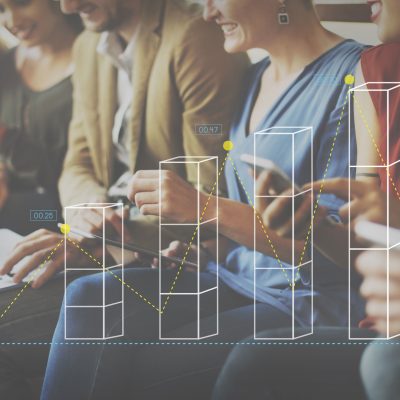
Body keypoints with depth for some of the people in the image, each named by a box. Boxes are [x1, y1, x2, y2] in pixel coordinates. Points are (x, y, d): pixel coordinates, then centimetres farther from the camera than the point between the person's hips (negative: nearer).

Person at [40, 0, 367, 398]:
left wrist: (207, 208, -23)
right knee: (89, 297, -16)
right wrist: (208, 243, -2)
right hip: (234, 274, 7)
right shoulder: (254, 79, 13)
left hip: (310, 302, -7)